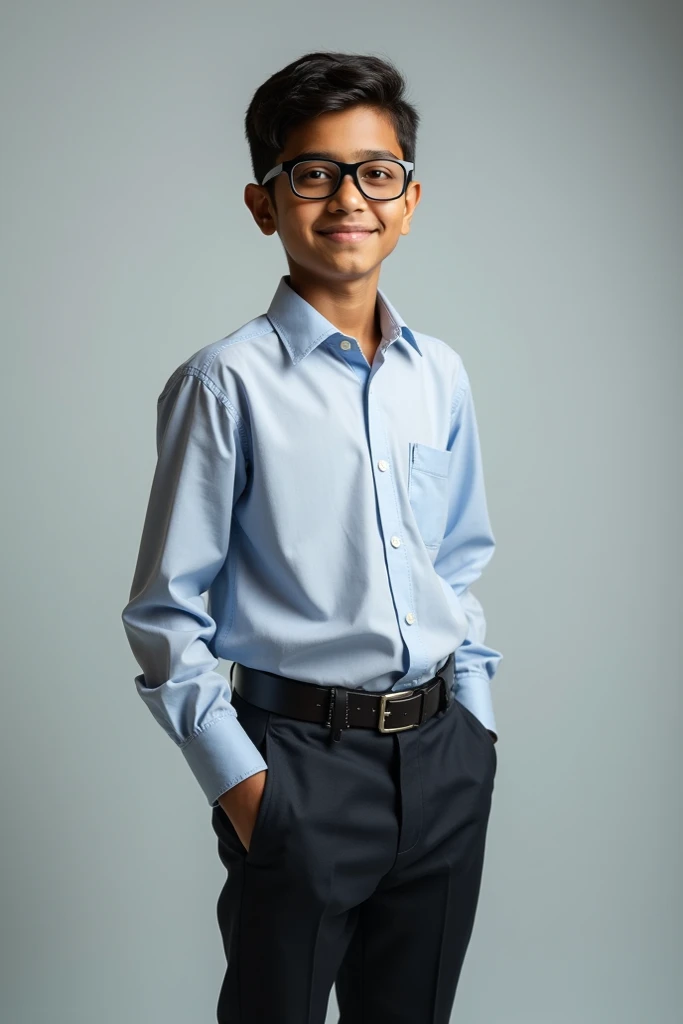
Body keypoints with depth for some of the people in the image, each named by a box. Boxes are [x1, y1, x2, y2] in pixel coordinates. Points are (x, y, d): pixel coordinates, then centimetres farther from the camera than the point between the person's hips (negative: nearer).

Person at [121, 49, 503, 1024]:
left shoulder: (441, 376, 5)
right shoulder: (226, 383, -10)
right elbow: (166, 611, -8)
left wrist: (473, 712, 10)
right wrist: (236, 777, -11)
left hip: (445, 757, 5)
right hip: (301, 760, -4)